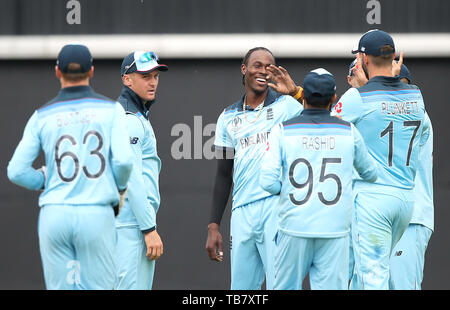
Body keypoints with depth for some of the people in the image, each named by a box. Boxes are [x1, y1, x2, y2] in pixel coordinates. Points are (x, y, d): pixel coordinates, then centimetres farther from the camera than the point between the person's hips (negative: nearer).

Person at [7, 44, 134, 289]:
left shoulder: (42, 116, 5)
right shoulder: (110, 110, 2)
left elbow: (16, 171, 1)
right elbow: (123, 160, -10)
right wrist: (120, 187, 11)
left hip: (54, 214, 2)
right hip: (97, 214, -1)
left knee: (61, 290, 7)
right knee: (97, 289, 2)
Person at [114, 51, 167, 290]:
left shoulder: (139, 117, 20)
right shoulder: (130, 120, -12)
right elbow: (132, 180, -18)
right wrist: (150, 229, -20)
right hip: (131, 224, -10)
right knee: (131, 286, -13)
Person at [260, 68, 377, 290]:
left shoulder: (283, 131, -1)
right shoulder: (348, 132, 3)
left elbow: (268, 181, -10)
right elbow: (370, 174, 16)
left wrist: (285, 188, 11)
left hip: (294, 229, 0)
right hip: (335, 230, 0)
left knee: (286, 288, 11)